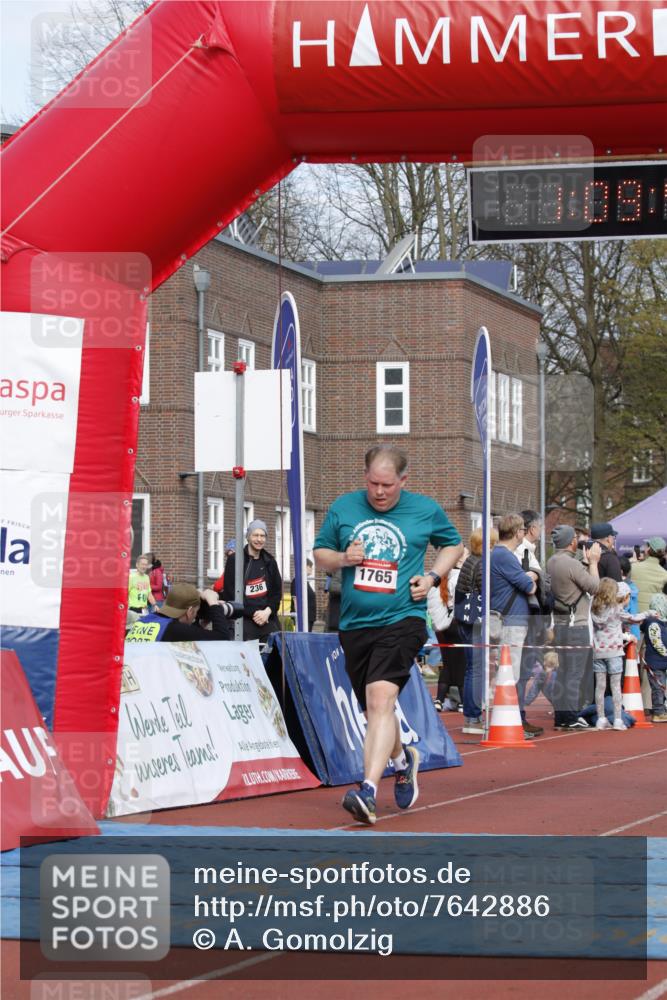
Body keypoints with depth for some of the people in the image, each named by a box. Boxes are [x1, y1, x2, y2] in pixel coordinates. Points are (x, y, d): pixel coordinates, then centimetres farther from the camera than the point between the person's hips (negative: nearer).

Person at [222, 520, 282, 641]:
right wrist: (253, 613, -9)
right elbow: (230, 593, -4)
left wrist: (267, 611, -5)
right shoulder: (234, 560, 1)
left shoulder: (269, 561, 16)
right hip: (244, 620, -5)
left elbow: (277, 591, 14)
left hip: (268, 619, 5)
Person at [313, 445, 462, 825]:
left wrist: (433, 576, 2)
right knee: (375, 709, 15)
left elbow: (453, 543, 19)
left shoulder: (426, 510, 1)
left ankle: (369, 792, -32)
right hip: (355, 624, 4)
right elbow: (320, 555, 15)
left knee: (381, 699, -23)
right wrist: (342, 558, -8)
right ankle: (403, 760, 46)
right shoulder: (343, 508, 4)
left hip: (402, 620, -4)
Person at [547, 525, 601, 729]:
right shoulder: (572, 564, -19)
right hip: (576, 625, -9)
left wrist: (589, 562, 13)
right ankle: (571, 718, -2)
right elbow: (593, 587, -13)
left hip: (560, 624, 9)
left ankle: (560, 716, 15)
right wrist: (593, 562, -2)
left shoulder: (552, 563, 9)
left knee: (563, 672, 13)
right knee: (574, 673, -4)